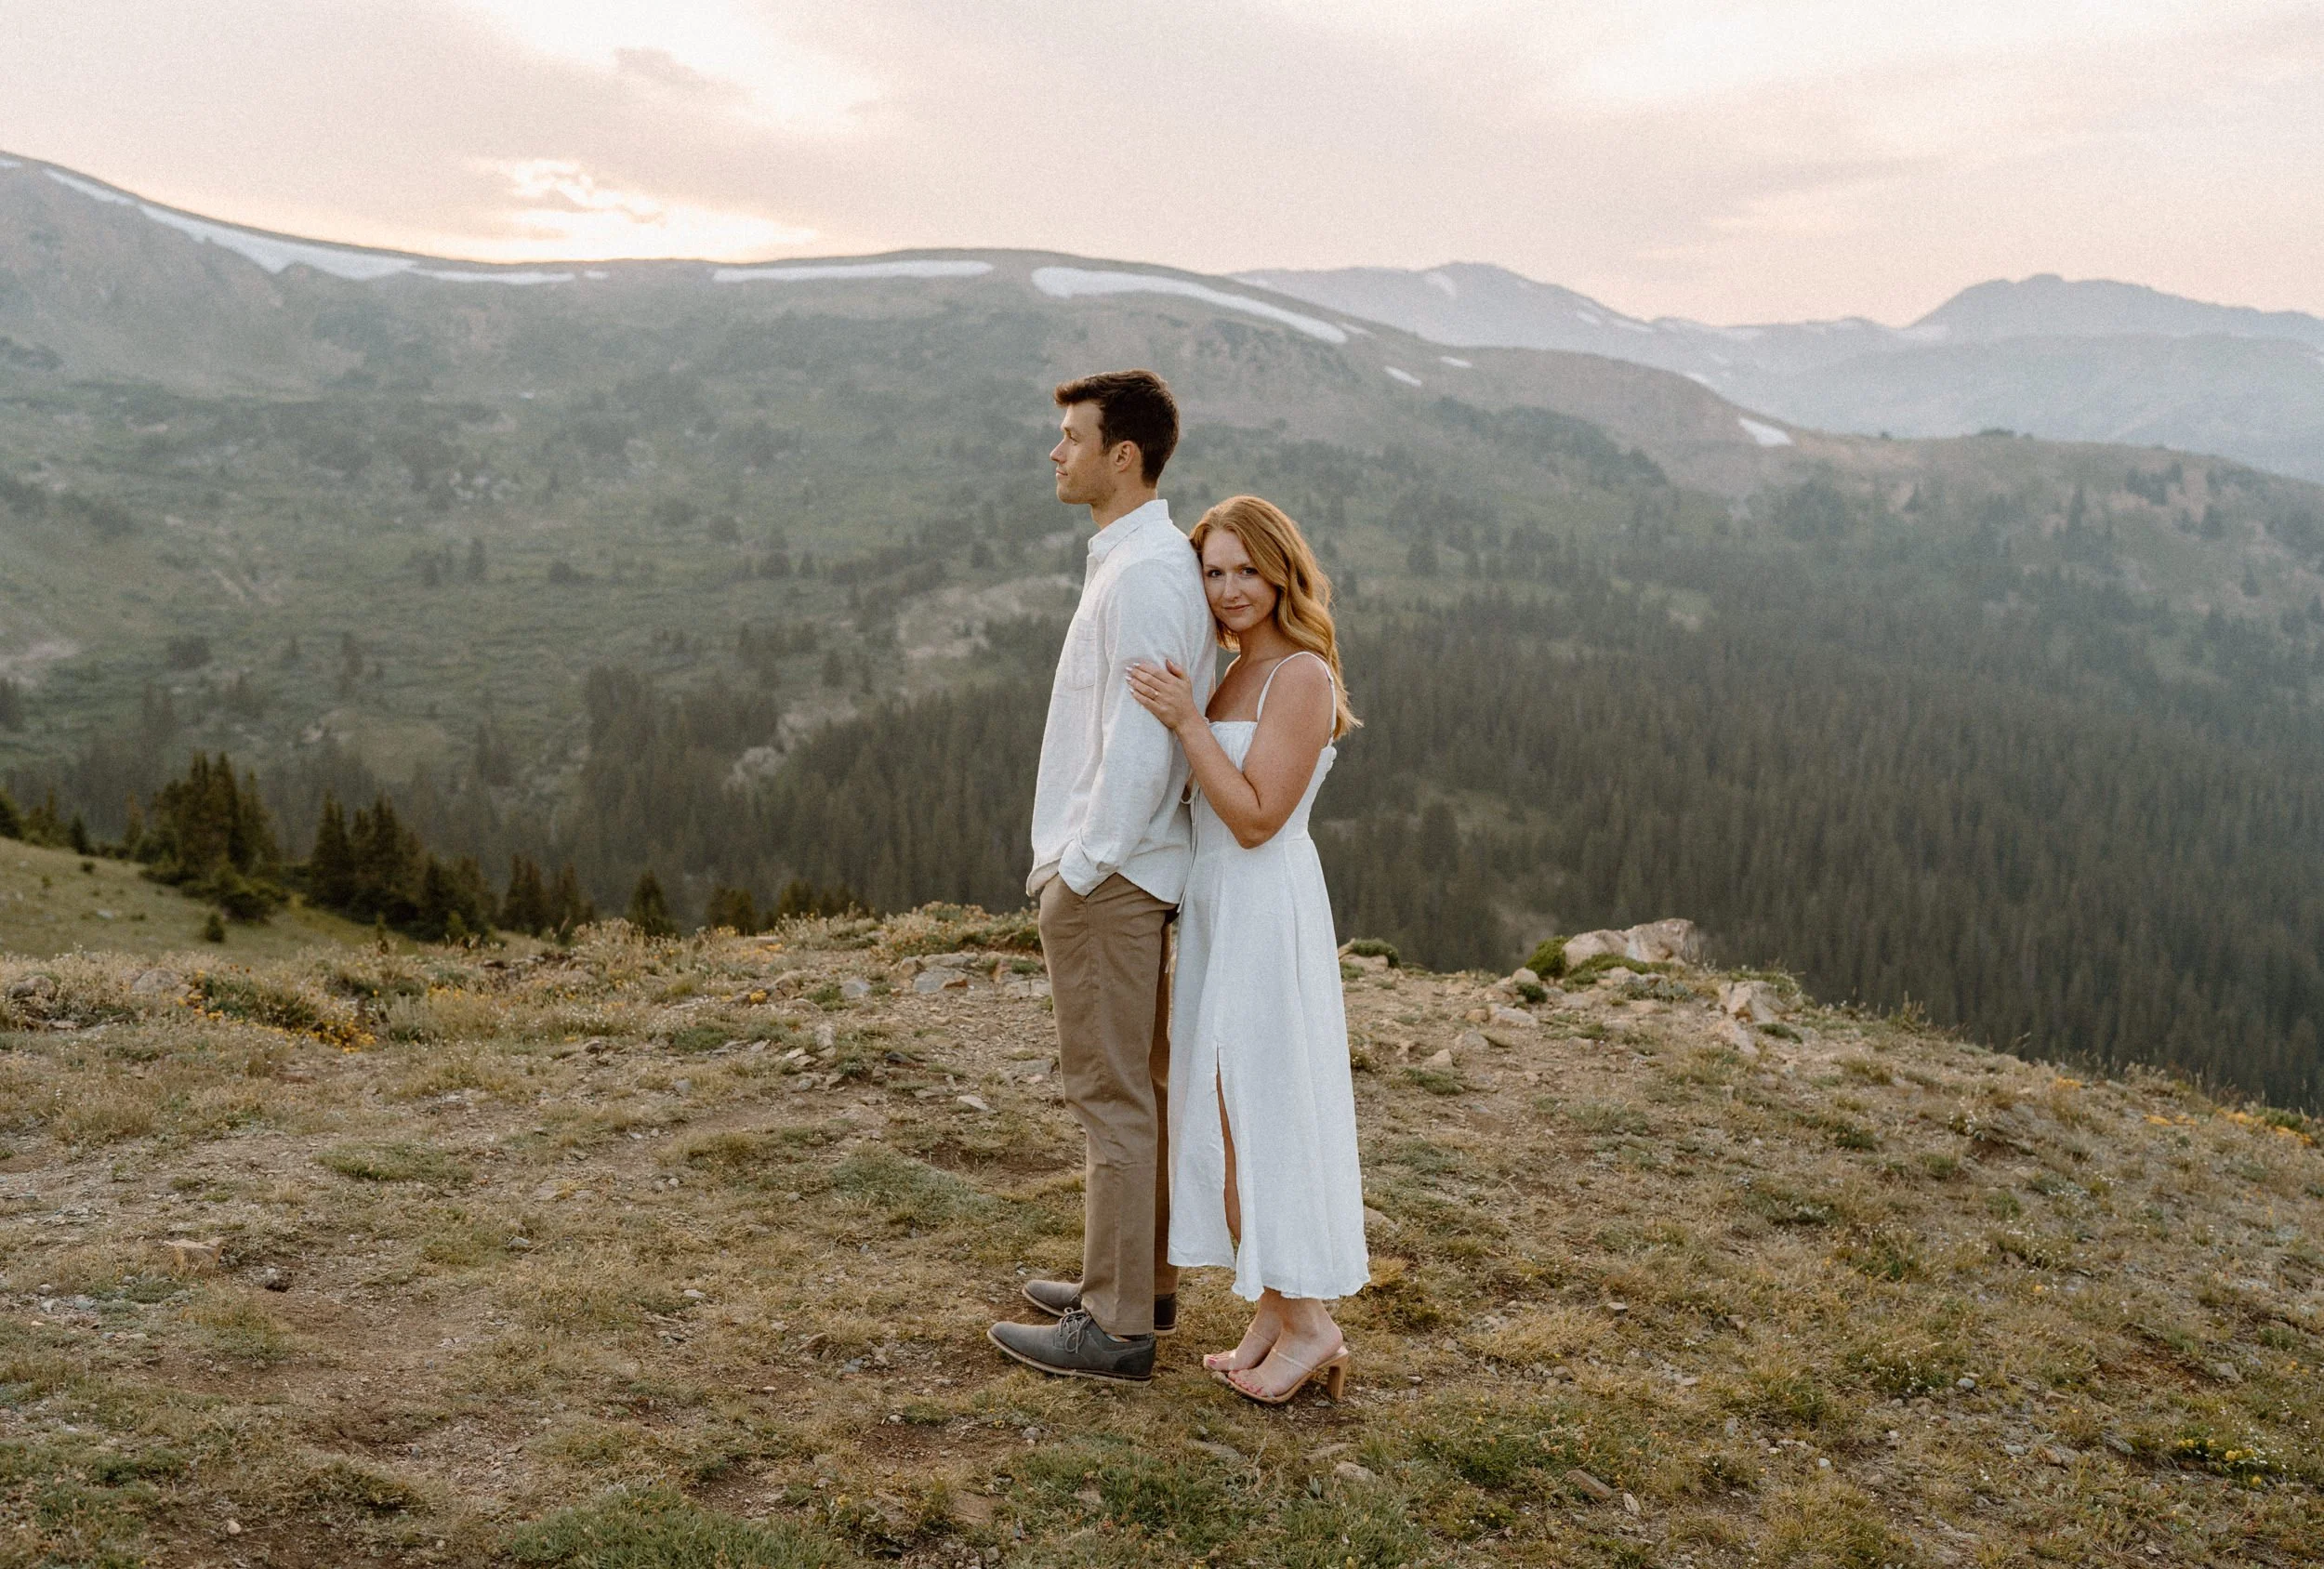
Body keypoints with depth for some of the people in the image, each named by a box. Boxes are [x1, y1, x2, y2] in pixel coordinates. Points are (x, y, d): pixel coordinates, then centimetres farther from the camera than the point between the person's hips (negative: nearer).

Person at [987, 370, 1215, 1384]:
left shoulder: (1143, 572, -18)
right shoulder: (1138, 560, 14)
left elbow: (1140, 741, -23)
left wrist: (1079, 867, -18)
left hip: (1107, 877, -11)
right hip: (1123, 868, 11)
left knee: (1112, 1095, -2)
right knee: (1140, 1083, 18)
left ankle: (1115, 1326, 8)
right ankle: (1142, 1281, 31)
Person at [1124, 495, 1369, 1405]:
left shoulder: (1303, 676, -14)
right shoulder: (1238, 675, 13)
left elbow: (1257, 818, -19)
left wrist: (1186, 722, -22)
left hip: (1267, 911, -9)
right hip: (1215, 907, 9)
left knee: (1264, 1117, -3)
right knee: (1225, 1119, 12)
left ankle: (1310, 1324, 10)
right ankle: (1270, 1313, 21)